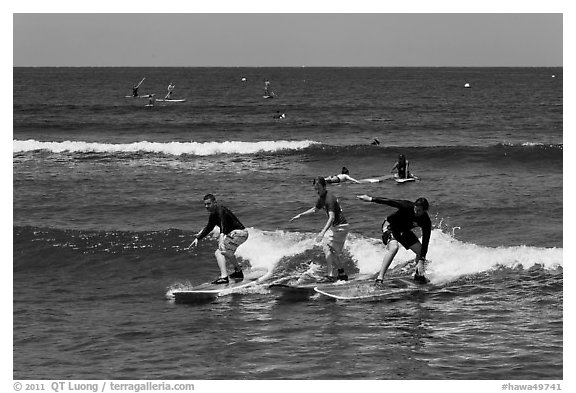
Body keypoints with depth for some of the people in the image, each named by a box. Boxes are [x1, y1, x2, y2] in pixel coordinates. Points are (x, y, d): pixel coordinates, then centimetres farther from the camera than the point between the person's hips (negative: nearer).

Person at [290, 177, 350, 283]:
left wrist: (322, 232, -44)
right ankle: (342, 274, 25)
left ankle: (330, 276, -22)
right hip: (335, 227, 10)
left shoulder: (329, 198, -24)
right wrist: (300, 215, 24)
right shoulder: (322, 198, 8)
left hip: (340, 227, -10)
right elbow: (315, 209, 28)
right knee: (332, 252, 16)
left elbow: (332, 217, -35)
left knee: (327, 248, -17)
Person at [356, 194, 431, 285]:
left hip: (404, 230, 5)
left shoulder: (426, 222, -20)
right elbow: (389, 202, -27)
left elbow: (425, 242, -21)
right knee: (394, 248, -32)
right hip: (390, 226, -5)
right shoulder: (407, 206, -31)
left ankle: (418, 275, 25)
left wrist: (421, 261, -28)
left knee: (421, 251, -3)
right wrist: (370, 199, -29)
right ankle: (380, 277, -31)